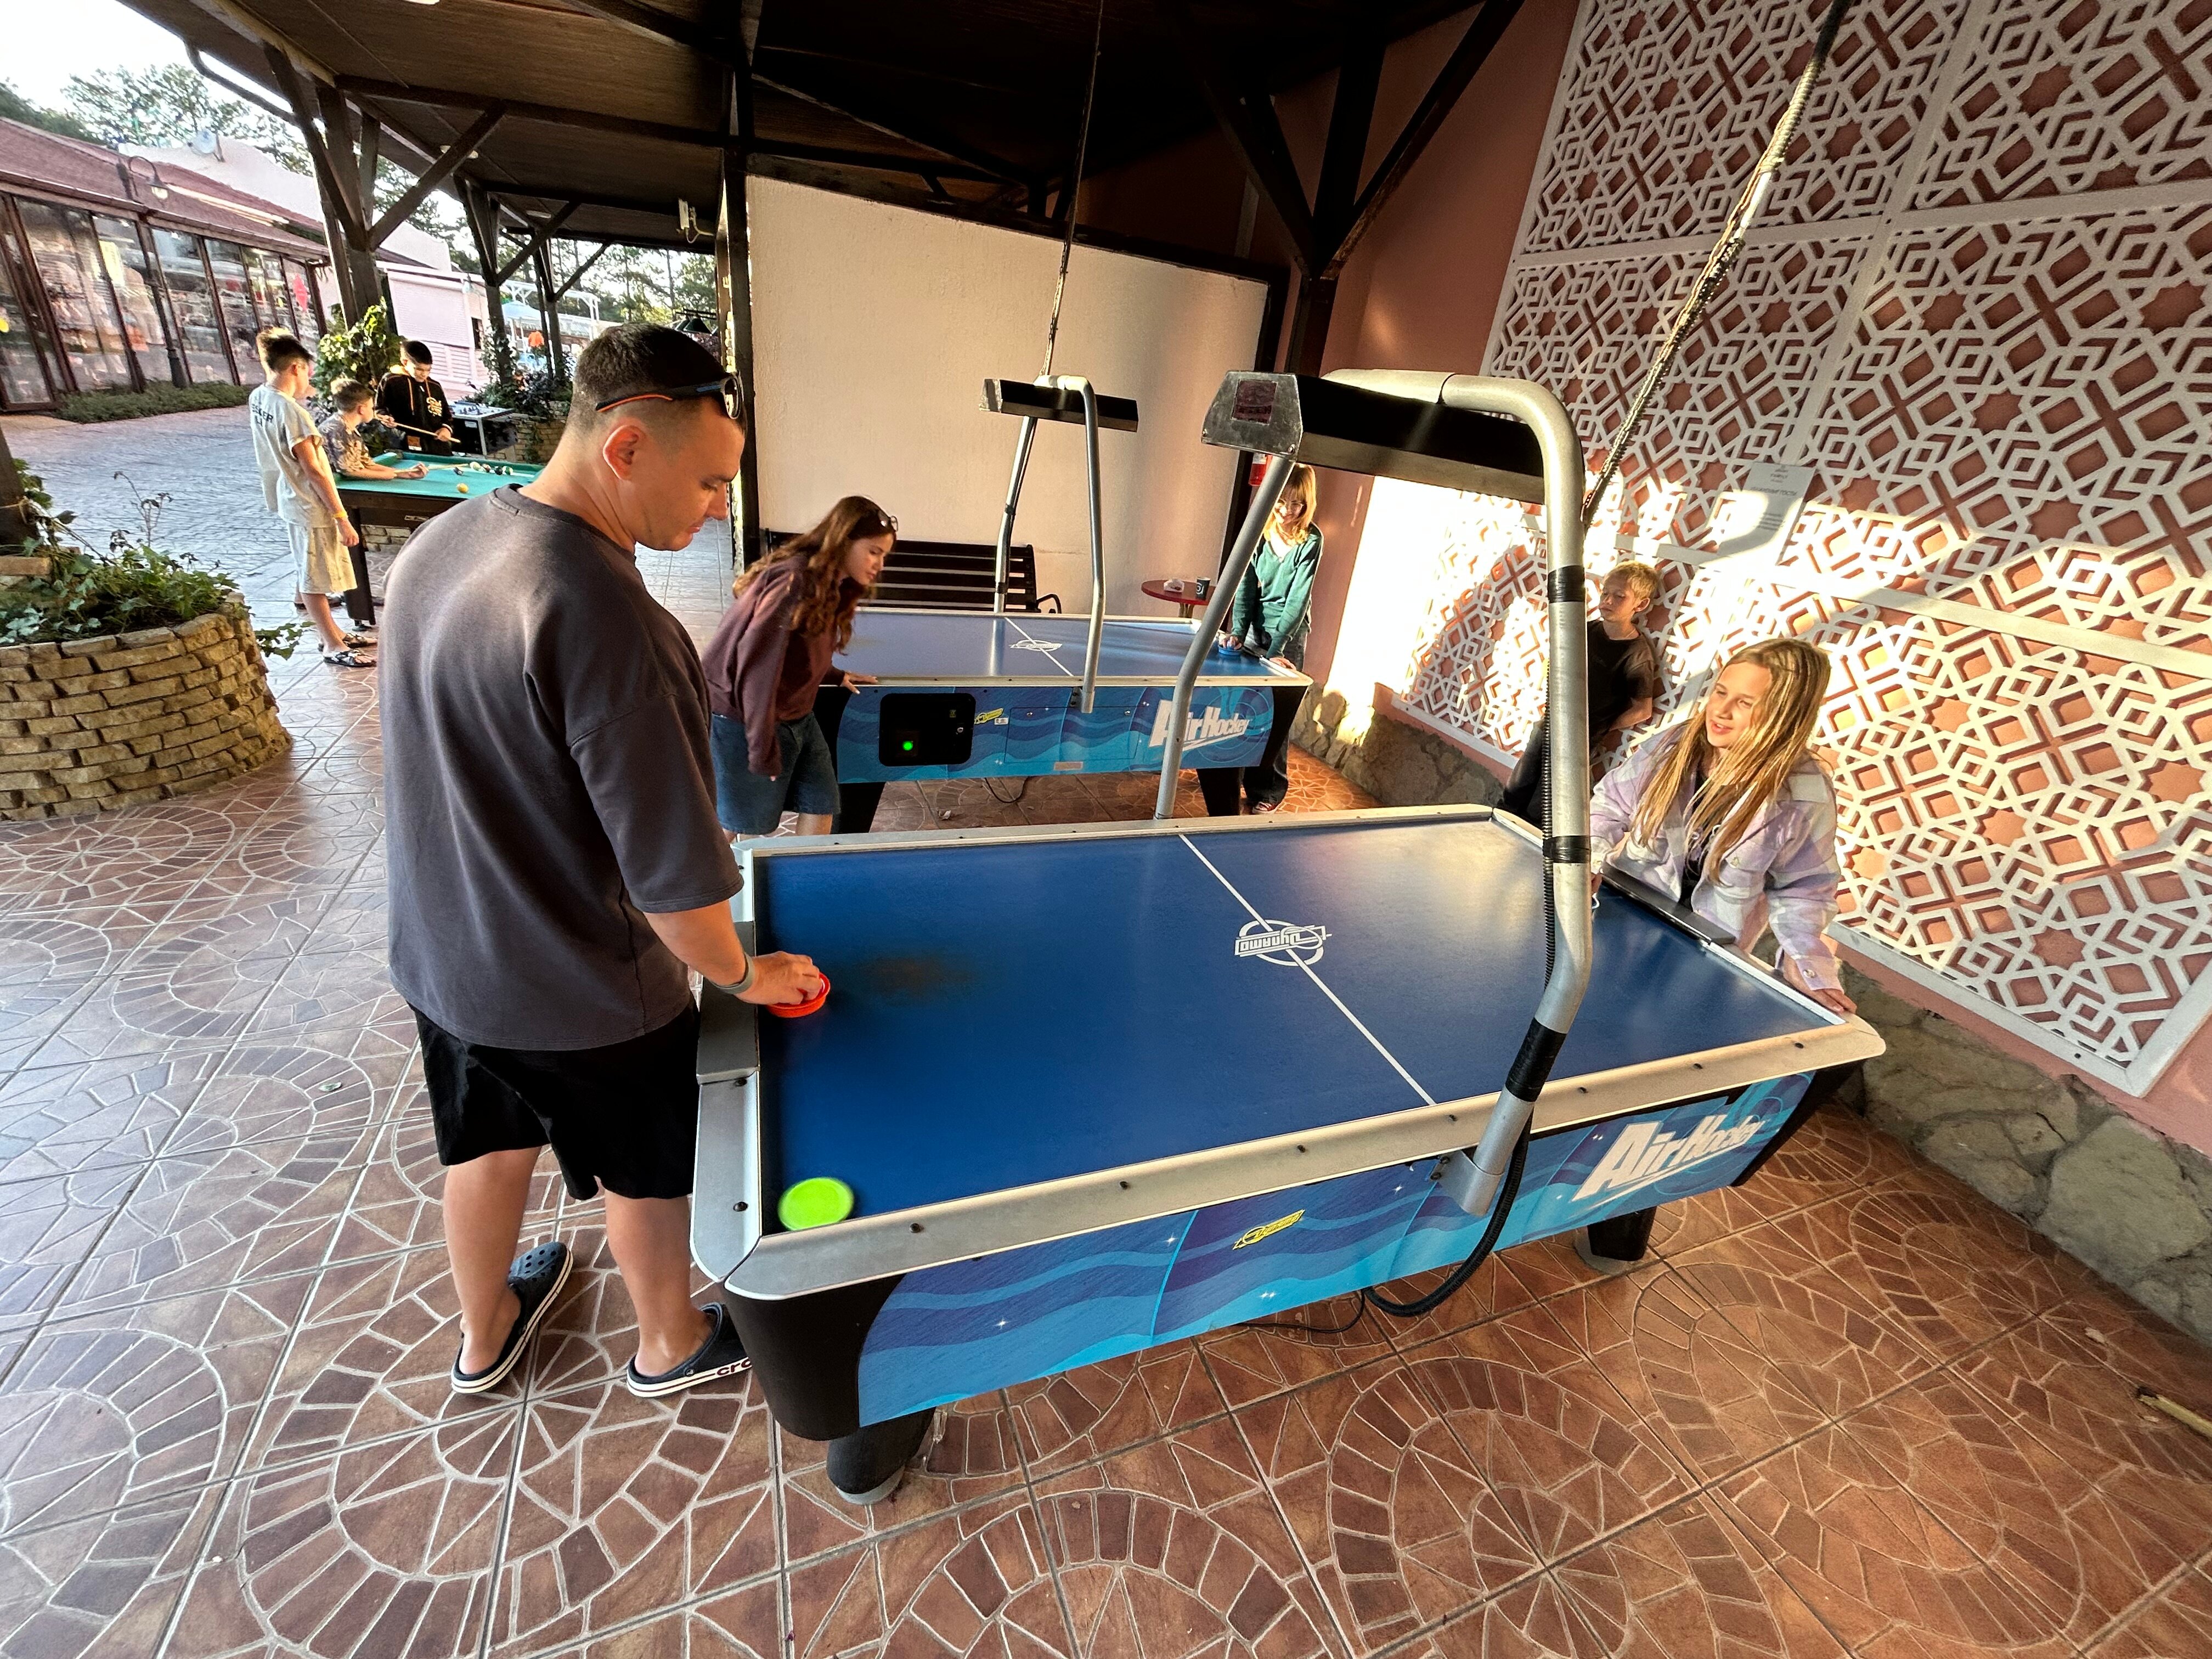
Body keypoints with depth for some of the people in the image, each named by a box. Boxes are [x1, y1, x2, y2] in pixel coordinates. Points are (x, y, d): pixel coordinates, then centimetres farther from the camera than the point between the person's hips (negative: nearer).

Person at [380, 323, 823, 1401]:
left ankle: (483, 1334, 56)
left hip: (439, 957, 8)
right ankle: (670, 1344, 47)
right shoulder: (606, 617, -33)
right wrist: (743, 975, -11)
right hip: (581, 997, -7)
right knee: (645, 1173, 19)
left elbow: (464, 759, 8)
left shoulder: (438, 544, -4)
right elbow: (674, 876, -30)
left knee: (489, 1144, 29)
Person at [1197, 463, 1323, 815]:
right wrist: (1238, 631, -17)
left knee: (1275, 718, 2)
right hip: (1255, 629, 3)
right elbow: (1246, 585, -4)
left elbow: (1298, 598, -18)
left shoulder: (1311, 541, -13)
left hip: (1288, 636, -3)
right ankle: (1225, 782, 24)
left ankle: (1267, 790, 19)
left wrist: (1274, 650, -24)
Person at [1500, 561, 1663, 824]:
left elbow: (1642, 710, -12)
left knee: (1536, 816, 2)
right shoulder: (1589, 629, 0)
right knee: (1512, 798, 14)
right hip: (1547, 726, 6)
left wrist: (1599, 730, -3)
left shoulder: (1638, 654, -16)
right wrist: (1549, 709, 7)